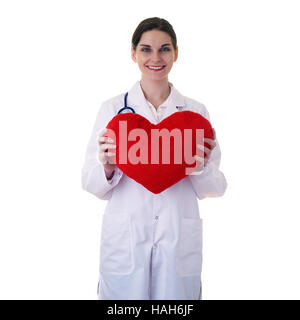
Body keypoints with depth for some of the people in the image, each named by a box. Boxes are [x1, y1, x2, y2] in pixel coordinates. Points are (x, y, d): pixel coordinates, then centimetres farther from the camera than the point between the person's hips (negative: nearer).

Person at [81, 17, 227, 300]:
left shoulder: (196, 111, 3)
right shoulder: (112, 108, 1)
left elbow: (213, 189, 4)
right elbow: (91, 184, 0)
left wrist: (201, 167, -17)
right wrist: (107, 167, -21)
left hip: (179, 242, 1)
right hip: (124, 242, -1)